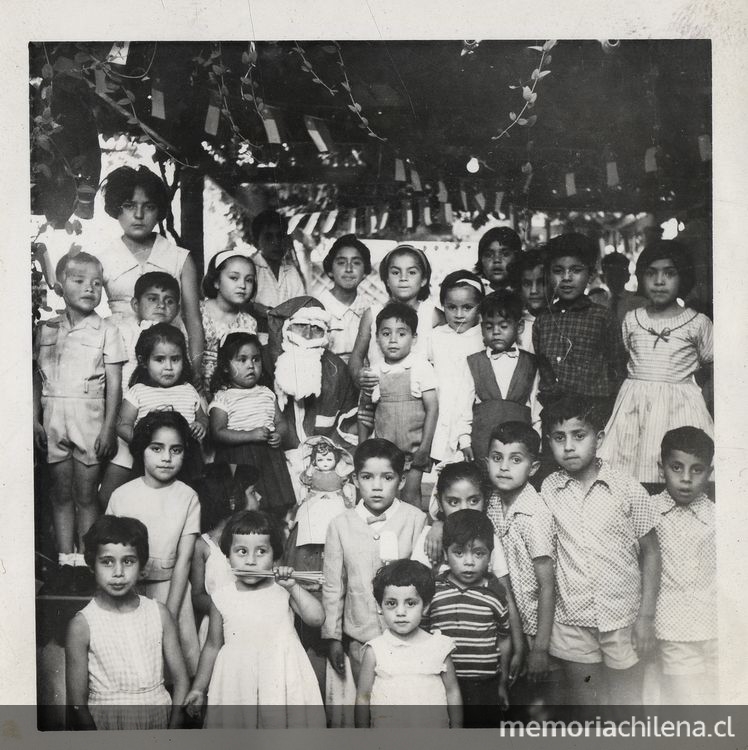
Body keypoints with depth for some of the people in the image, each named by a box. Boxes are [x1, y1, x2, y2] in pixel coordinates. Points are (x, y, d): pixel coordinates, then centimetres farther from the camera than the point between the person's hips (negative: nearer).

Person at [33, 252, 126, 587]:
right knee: (60, 493, 8)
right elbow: (37, 379, 11)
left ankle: (84, 560, 10)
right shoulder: (46, 330, 8)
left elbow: (114, 384, -3)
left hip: (89, 416, -3)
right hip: (53, 417, 3)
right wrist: (35, 420, 4)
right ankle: (65, 560, 15)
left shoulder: (106, 330, 0)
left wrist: (109, 428, -8)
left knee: (86, 494, 2)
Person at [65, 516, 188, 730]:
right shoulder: (82, 625, -7)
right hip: (106, 722, -1)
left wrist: (174, 727, -6)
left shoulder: (159, 613, 0)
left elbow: (181, 679, 4)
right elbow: (77, 702, -5)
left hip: (161, 718, 1)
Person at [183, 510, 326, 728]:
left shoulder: (283, 590, -4)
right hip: (237, 684, 1)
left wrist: (293, 586, -21)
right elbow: (213, 646, 10)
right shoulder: (223, 597, -1)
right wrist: (198, 688, 13)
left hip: (281, 681, -1)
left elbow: (316, 618, -14)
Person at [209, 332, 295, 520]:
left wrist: (279, 434, -6)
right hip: (239, 459, -5)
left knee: (278, 504, 0)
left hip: (269, 454, 5)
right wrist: (251, 435, -21)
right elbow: (217, 433, -12)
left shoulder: (266, 393, 14)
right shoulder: (223, 398, -2)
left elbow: (280, 421, 17)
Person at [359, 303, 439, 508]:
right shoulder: (373, 373, 3)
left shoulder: (421, 367, -6)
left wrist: (424, 448, -10)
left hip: (413, 449, -3)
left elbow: (432, 408, -7)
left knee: (411, 495, -3)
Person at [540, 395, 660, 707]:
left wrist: (646, 616, -5)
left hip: (623, 619, -2)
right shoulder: (548, 490, -2)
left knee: (627, 701, 9)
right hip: (571, 620, 2)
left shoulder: (629, 490, -8)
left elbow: (650, 554, -1)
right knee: (583, 700, 15)